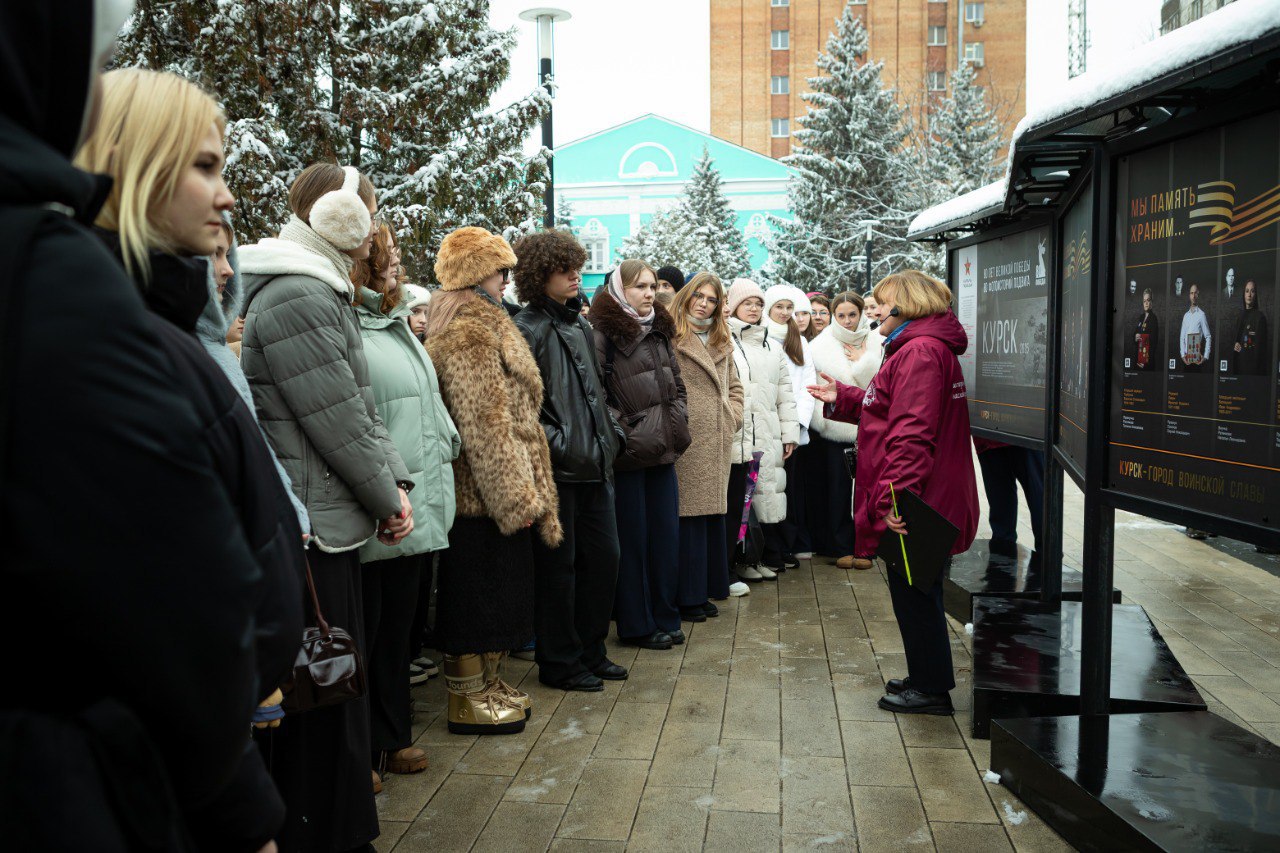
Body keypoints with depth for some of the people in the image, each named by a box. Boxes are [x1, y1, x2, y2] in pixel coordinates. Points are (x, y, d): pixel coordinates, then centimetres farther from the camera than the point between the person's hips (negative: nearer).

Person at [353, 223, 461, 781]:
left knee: (398, 627, 18)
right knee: (361, 634, 4)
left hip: (417, 509, 9)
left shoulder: (398, 326, 19)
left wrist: (444, 455, 19)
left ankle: (392, 737, 32)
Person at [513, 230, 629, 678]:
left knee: (604, 556, 13)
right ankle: (559, 662, 16)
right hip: (557, 469, -8)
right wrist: (555, 443, -18)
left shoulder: (581, 325, 16)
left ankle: (590, 651, 28)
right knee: (559, 565, 2)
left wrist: (611, 432, 16)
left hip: (594, 465, 8)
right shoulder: (527, 329, -10)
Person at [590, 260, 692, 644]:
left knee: (666, 533, 12)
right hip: (628, 453, -7)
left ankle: (665, 616, 24)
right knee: (632, 538, 3)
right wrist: (622, 431, -15)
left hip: (663, 451, 7)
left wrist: (677, 423, 8)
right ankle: (636, 624, 15)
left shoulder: (659, 333, 14)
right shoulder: (603, 334, -10)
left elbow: (677, 386, 22)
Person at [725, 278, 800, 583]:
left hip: (767, 438, 6)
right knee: (734, 501, -3)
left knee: (763, 498, 8)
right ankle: (732, 561, 6)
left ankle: (752, 558, 19)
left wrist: (789, 433, 13)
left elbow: (785, 394, 19)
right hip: (734, 438, -6)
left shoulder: (773, 347, 20)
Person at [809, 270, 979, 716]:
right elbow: (890, 411, 23)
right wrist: (843, 398, 20)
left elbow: (911, 432, -27)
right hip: (914, 501, 11)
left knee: (914, 594, 0)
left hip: (913, 507, -11)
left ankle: (932, 689, 13)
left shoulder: (920, 352, -19)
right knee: (915, 592, 19)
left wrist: (895, 496, -30)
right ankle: (925, 678, 31)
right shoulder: (918, 348, 17)